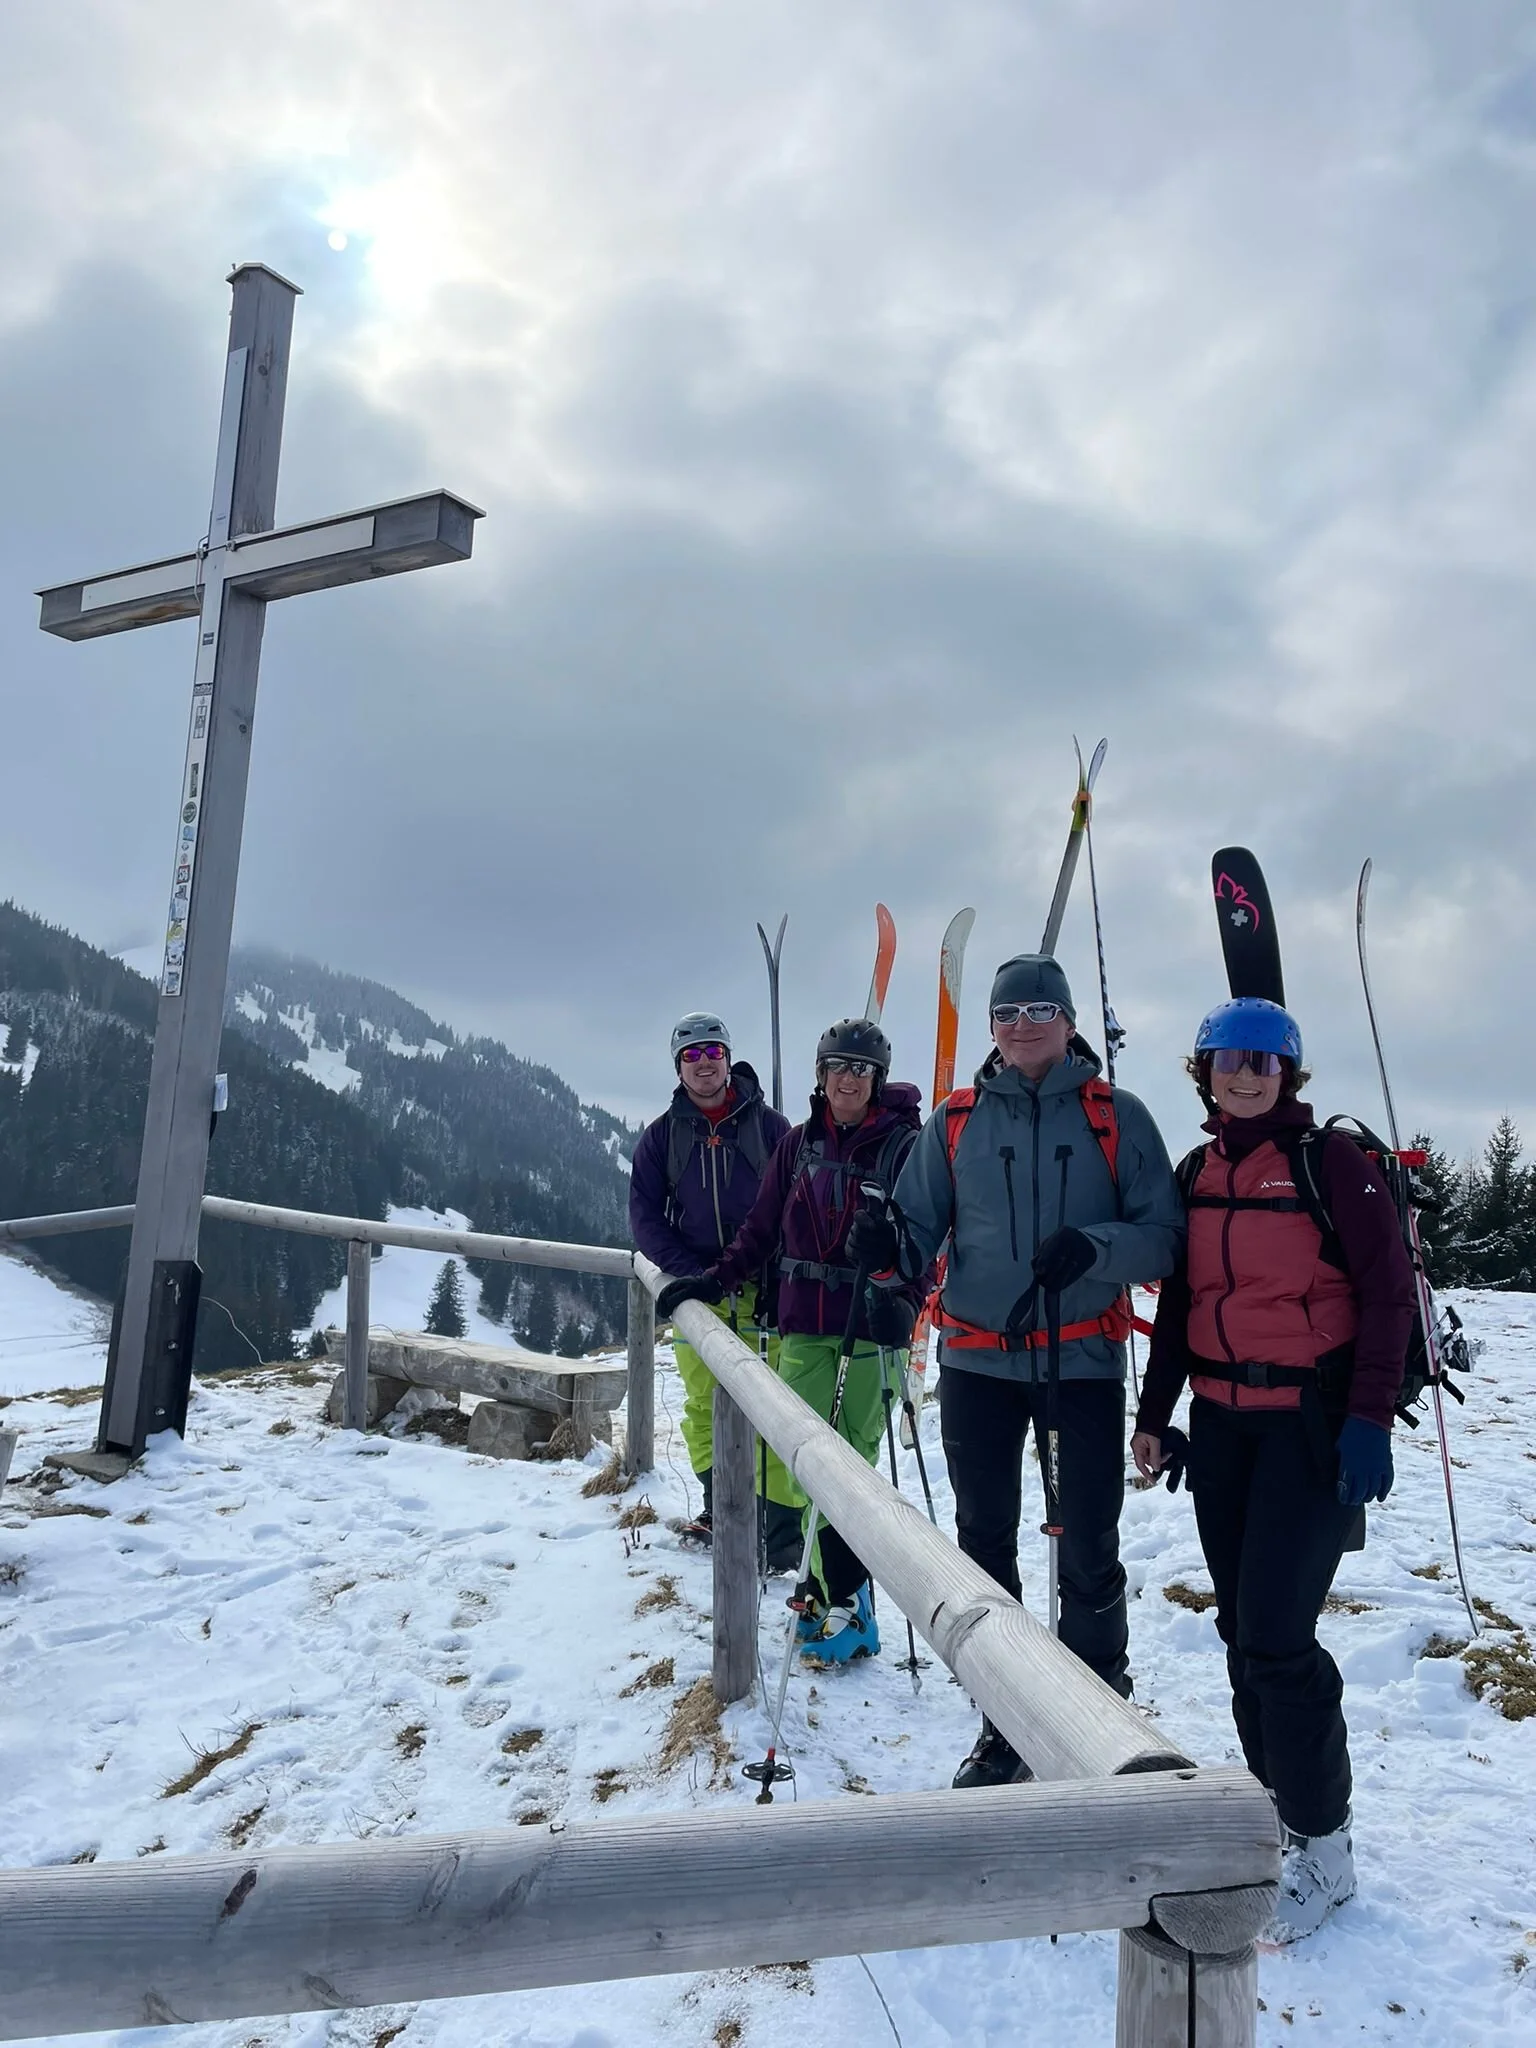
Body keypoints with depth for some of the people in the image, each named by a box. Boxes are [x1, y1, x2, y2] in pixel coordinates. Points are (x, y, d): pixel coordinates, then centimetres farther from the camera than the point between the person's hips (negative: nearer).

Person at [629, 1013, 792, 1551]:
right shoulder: (662, 1136, 9)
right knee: (703, 1404, 6)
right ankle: (720, 1506, 21)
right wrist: (691, 1272, -7)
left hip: (764, 1289, -2)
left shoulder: (768, 1125, 4)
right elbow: (645, 1215, 6)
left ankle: (783, 1515, -3)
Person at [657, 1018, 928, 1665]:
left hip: (871, 1325, -4)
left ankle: (847, 1605, 10)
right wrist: (714, 1280, 6)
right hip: (804, 1325, 4)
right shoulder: (800, 1142, 7)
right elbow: (762, 1227, 13)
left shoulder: (904, 1145, -5)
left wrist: (903, 1301, -22)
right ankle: (832, 1572, 26)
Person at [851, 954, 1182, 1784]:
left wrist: (1093, 1247, -22)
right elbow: (919, 1227, 5)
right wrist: (890, 1246, -18)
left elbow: (1163, 1235, -3)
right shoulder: (954, 1123, 7)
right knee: (984, 1546, 11)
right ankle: (1005, 1724, 27)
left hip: (1084, 1362, -2)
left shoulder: (1116, 1116, 1)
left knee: (1089, 1555, 5)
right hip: (978, 1361, 2)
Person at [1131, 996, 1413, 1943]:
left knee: (1276, 1632, -8)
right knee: (1244, 1627, 11)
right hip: (1222, 1422, 6)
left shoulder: (1333, 1160, -9)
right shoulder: (1198, 1171, 8)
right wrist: (1155, 1414, 11)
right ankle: (1275, 1802, 28)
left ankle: (1323, 1841, 10)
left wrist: (1369, 1420, -15)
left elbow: (1389, 1294, -9)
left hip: (1312, 1421, -6)